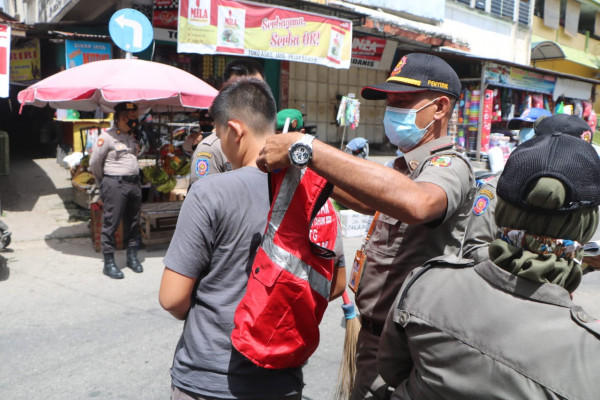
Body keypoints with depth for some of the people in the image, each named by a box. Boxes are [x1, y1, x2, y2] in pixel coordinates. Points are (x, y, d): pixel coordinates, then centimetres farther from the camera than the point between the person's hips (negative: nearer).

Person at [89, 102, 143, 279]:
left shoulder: (132, 136, 14)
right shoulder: (107, 136, -8)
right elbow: (94, 163, -4)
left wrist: (135, 178, 16)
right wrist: (103, 184, 6)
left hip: (134, 183, 7)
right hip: (115, 184, -7)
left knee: (133, 222, 13)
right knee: (111, 223, -2)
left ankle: (132, 256, 25)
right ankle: (109, 263, 6)